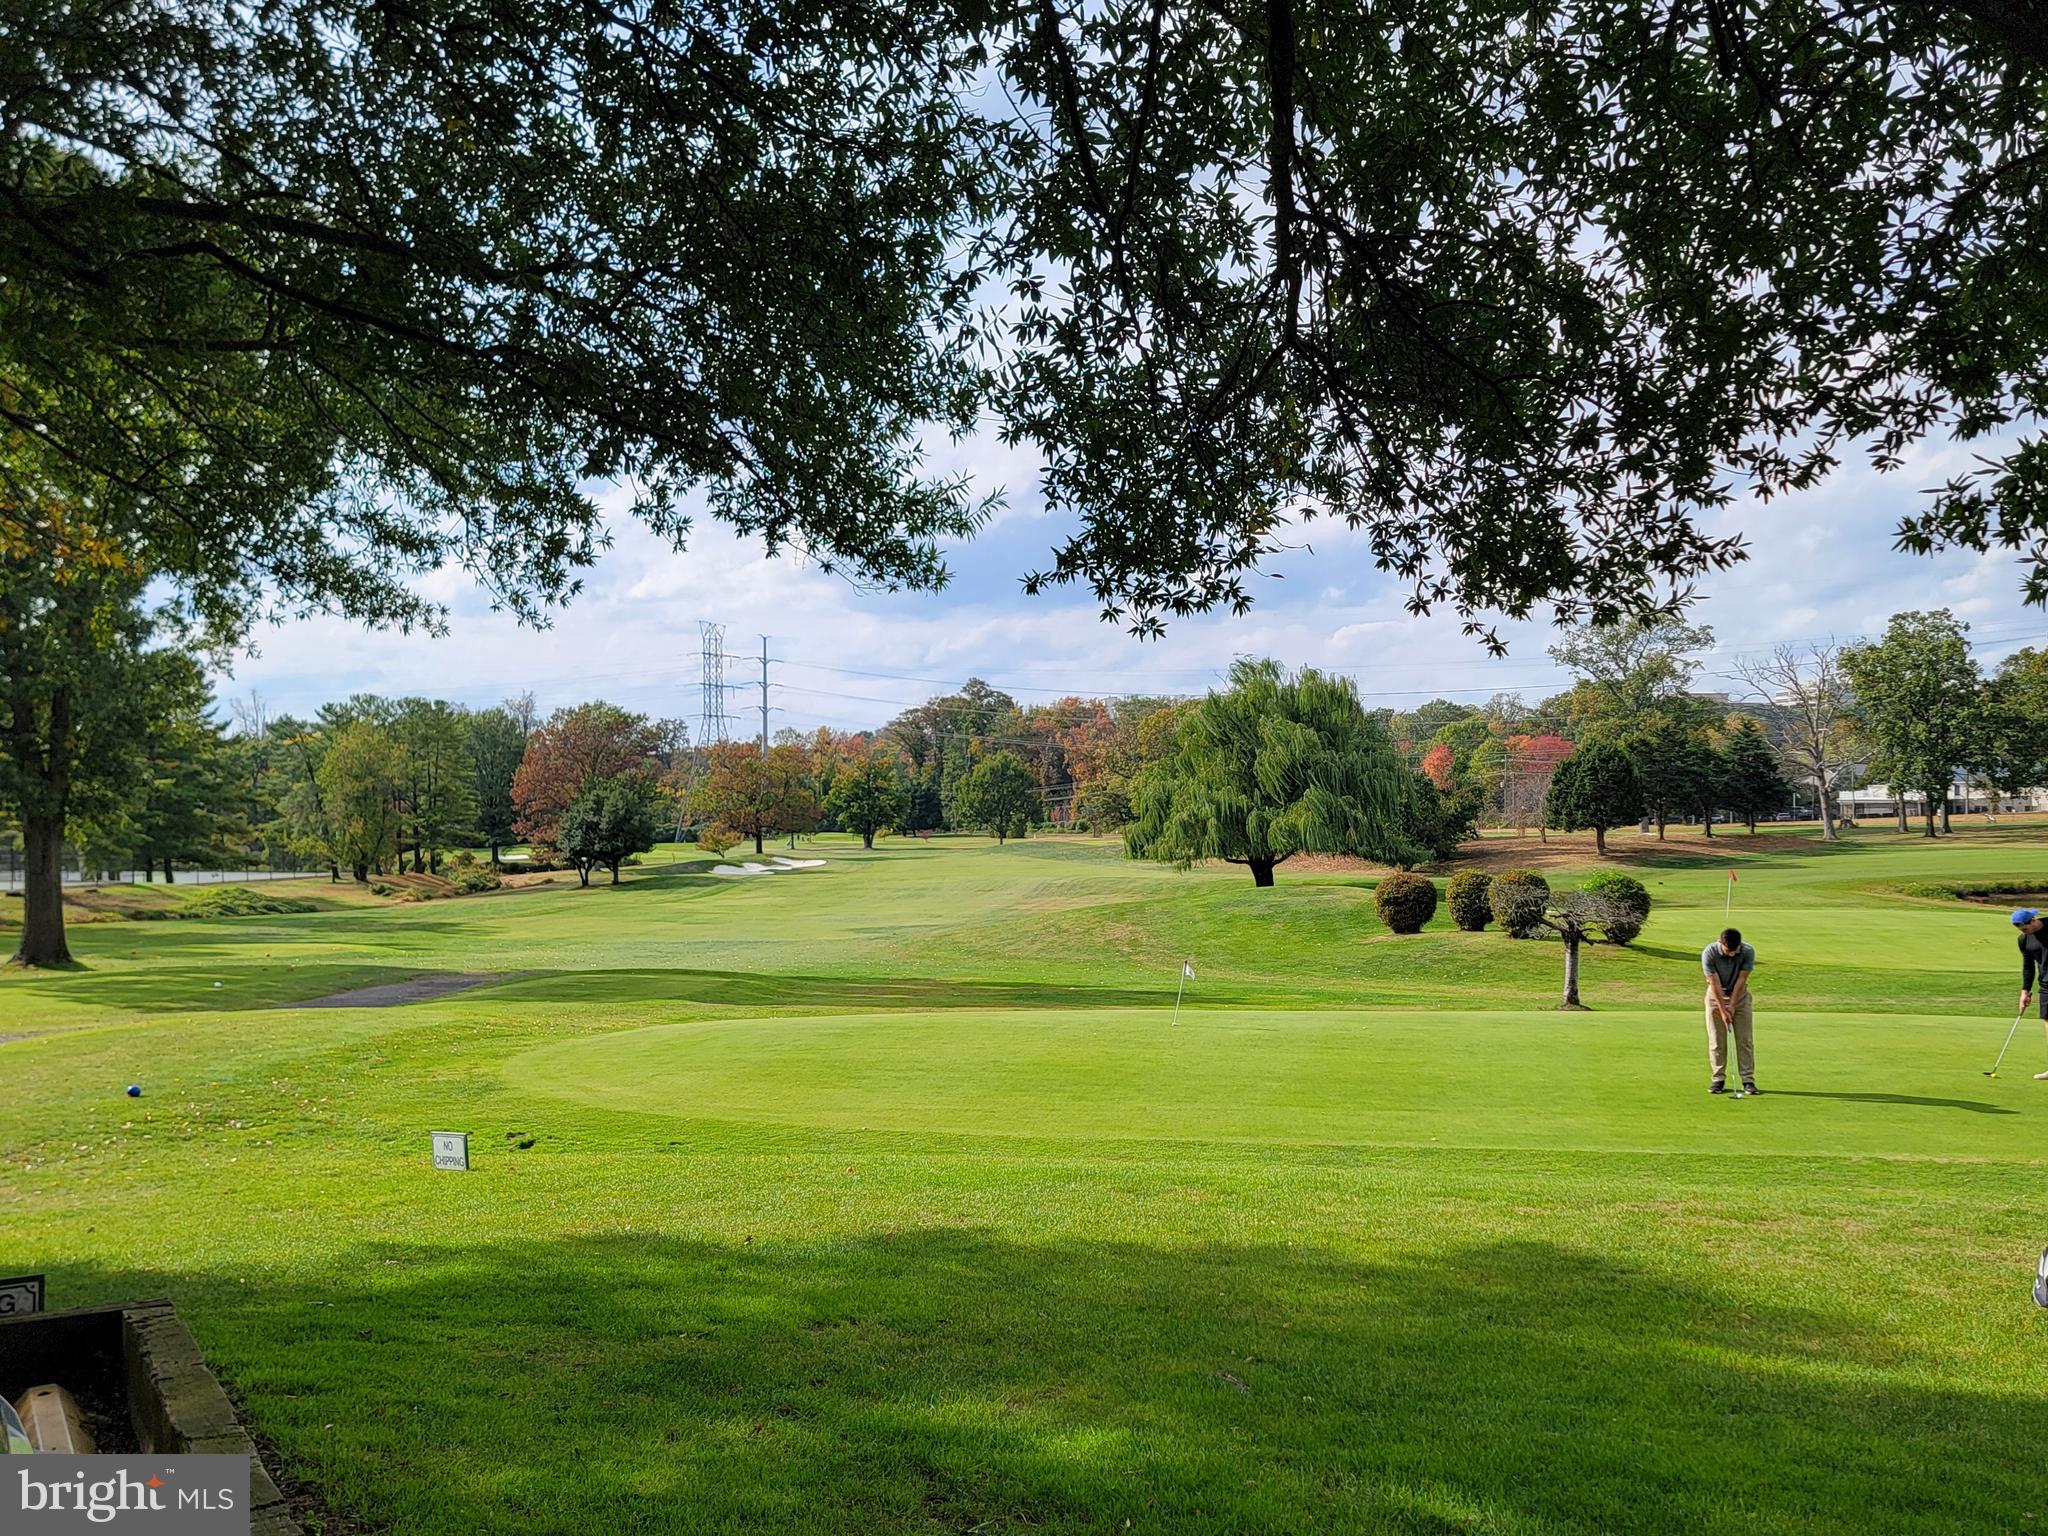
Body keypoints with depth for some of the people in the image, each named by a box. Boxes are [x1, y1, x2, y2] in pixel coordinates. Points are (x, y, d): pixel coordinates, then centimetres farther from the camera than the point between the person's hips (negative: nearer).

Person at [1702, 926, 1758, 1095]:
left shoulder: (1748, 952, -22)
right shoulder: (1709, 953, -26)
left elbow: (1741, 979, -15)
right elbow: (1715, 983, -22)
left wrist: (1732, 1005, -14)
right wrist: (1722, 1010, -21)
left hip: (1740, 995, 1)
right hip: (1716, 996, -1)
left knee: (1745, 1039, -2)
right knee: (1716, 1041, -1)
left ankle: (1748, 1079, 1)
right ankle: (1718, 1079, 5)